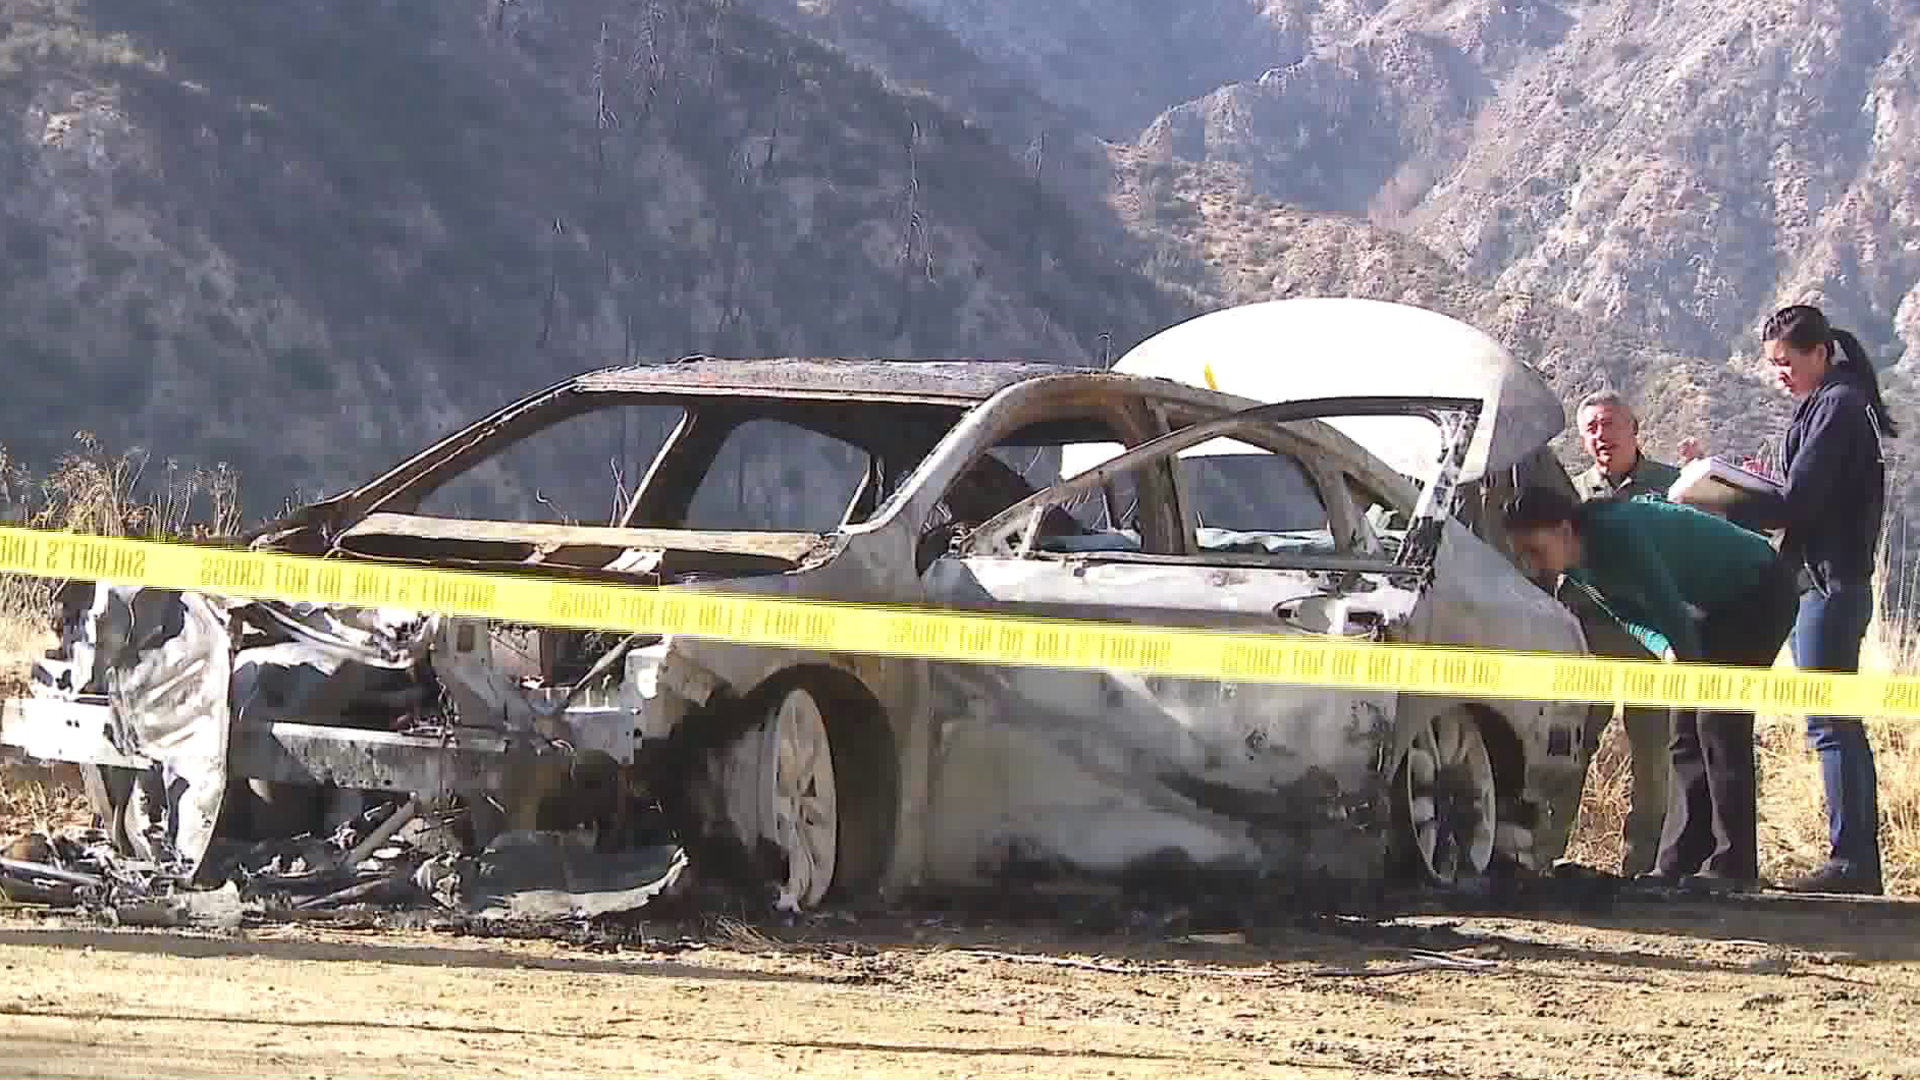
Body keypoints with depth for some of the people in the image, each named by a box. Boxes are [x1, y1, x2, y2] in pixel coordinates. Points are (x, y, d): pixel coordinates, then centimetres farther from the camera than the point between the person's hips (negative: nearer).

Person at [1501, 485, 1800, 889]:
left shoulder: (1617, 535, -34)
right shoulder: (1578, 562, -6)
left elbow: (1671, 610, -30)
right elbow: (1630, 614, 5)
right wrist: (1664, 648, -14)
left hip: (1761, 590, -9)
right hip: (1716, 606, 9)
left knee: (1720, 723, -16)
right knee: (1686, 733, 4)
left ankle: (1732, 866, -15)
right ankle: (1676, 866, 3)